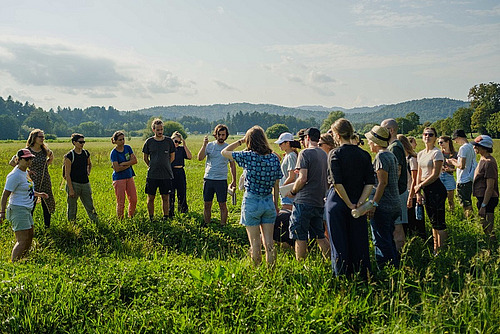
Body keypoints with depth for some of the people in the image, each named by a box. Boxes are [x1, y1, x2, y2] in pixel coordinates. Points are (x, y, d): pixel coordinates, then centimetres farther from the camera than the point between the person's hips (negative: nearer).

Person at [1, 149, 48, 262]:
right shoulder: (15, 175, -17)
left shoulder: (25, 172, 12)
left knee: (29, 238, 15)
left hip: (27, 210, 10)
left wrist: (38, 194, 18)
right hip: (18, 210, -10)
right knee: (22, 241, -12)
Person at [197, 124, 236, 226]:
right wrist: (204, 145, -19)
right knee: (207, 204, 7)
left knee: (222, 205, -1)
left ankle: (223, 225, 8)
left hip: (221, 180, -1)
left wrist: (234, 181, 6)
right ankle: (206, 224, 19)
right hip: (208, 178, 1)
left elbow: (232, 165, 8)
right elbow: (200, 158, -8)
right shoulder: (209, 145, 3)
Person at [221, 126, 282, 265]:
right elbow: (276, 185, 6)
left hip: (251, 202, -4)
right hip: (268, 202, 4)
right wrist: (276, 204, 17)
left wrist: (240, 141, 8)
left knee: (255, 243, 4)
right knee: (269, 243, 9)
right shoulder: (274, 158, 0)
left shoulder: (248, 156, -12)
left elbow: (224, 152, 1)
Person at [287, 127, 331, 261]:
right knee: (320, 236, 15)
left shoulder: (305, 153, -10)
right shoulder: (324, 154, 12)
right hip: (319, 201, 7)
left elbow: (303, 178, -17)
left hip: (304, 201, -7)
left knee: (300, 237, 1)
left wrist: (292, 192, -3)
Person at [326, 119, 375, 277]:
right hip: (357, 206, 4)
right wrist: (359, 203, -6)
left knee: (339, 243, 4)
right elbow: (370, 183, -3)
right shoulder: (364, 154, 3)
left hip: (337, 202, -4)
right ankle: (362, 275, 20)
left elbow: (337, 183, -18)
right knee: (359, 242, 12)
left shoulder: (335, 154, -11)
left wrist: (349, 204, -11)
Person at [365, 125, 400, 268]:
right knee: (389, 240, 18)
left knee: (381, 242, -4)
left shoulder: (381, 157, -13)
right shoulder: (392, 155, 15)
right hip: (395, 205, 10)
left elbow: (382, 182, -19)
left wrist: (374, 203, -20)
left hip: (383, 206, -10)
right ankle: (395, 266, 25)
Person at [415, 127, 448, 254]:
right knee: (433, 222, 14)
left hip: (436, 188, -8)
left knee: (439, 222, -5)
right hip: (426, 189, 8)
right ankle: (435, 249, 22)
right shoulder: (420, 154, 13)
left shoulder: (437, 153, -9)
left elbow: (435, 175, -14)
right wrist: (418, 192, 5)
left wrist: (419, 186, -7)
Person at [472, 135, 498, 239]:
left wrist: (483, 206, -23)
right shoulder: (483, 159, 12)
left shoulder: (489, 162, -19)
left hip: (487, 199, -10)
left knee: (488, 229, -4)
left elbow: (490, 187, -22)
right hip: (482, 198, 10)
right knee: (484, 226, 18)